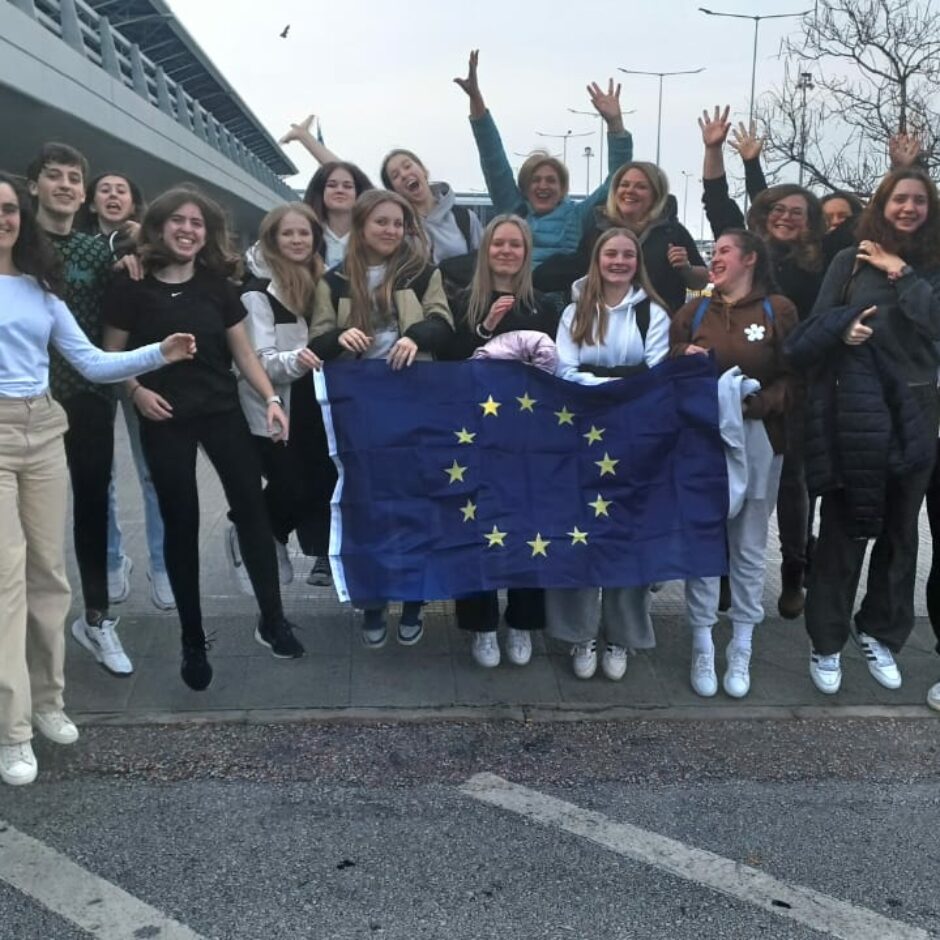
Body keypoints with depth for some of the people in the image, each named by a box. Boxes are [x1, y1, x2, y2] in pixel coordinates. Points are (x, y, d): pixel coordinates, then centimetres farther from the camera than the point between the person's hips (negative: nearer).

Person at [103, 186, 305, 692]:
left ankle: (272, 620, 8)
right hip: (165, 421, -2)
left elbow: (243, 350, 7)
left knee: (251, 506, -5)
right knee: (181, 524, 3)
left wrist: (271, 398, -5)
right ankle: (193, 642, 16)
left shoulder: (217, 285, 6)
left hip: (222, 412, 2)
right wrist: (136, 390, -14)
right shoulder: (133, 287, -2)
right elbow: (112, 355, 4)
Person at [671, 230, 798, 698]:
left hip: (758, 438, -1)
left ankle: (741, 651, 17)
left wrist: (753, 403, -18)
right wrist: (685, 364, -9)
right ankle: (702, 649, 12)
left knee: (749, 545, 6)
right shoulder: (694, 311, 10)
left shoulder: (778, 309, 2)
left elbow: (793, 380, -3)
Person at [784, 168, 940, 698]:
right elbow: (816, 326, 2)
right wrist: (842, 328, -17)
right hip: (854, 413, -2)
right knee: (843, 528, 1)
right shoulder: (851, 261, 5)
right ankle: (827, 644, 11)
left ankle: (879, 633, 26)